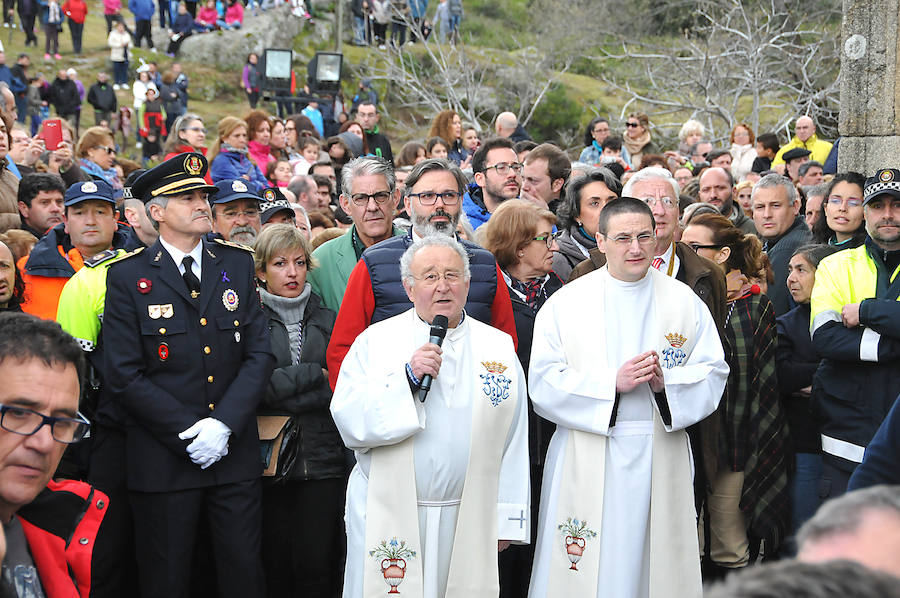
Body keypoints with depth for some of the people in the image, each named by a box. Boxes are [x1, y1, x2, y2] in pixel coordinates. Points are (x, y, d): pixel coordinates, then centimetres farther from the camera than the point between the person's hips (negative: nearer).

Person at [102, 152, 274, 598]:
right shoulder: (127, 277, -2)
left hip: (235, 457, 2)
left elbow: (259, 354, 2)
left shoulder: (237, 264, 7)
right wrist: (189, 434, -13)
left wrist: (223, 425, -10)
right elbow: (124, 376, -7)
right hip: (162, 458, -2)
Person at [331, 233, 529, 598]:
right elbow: (349, 424, -9)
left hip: (468, 519, 2)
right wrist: (407, 376, -19)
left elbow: (513, 442, 7)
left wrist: (506, 519, 4)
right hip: (387, 516, -1)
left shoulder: (498, 346, 7)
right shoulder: (375, 341, 1)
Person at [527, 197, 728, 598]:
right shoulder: (565, 303, 3)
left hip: (660, 458, 1)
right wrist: (613, 383, -16)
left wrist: (665, 382, -15)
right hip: (586, 460, -1)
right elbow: (544, 384, -4)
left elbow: (713, 374, 4)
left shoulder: (685, 302, 8)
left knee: (655, 564, 4)